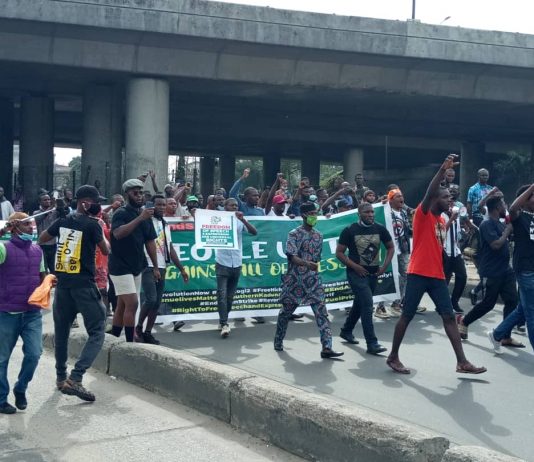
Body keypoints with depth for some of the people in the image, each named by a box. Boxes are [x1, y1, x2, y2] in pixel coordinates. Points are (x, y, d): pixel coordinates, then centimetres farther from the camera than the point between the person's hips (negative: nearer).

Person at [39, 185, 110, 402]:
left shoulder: (63, 221, 8)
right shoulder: (92, 224, -9)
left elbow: (41, 239, 23)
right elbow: (106, 250, 2)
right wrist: (101, 229, 13)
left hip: (63, 282, 7)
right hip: (83, 284, -7)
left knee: (62, 331, 17)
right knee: (96, 332, -4)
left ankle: (61, 377, 26)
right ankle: (75, 378, -16)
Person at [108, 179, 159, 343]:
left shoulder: (146, 215, 10)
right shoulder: (121, 213, -11)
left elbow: (150, 242, 13)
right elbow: (118, 233, -31)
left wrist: (155, 267, 9)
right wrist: (140, 218, -37)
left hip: (136, 267, 7)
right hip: (120, 266, -7)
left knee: (122, 305, 12)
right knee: (132, 304, -13)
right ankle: (130, 343, -7)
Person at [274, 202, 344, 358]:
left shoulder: (318, 236, 10)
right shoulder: (294, 234, -8)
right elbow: (292, 256, -19)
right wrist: (307, 264, -35)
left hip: (313, 280, 4)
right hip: (295, 280, -4)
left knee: (321, 312, -8)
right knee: (286, 311, 10)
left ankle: (327, 348, -13)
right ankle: (278, 341, 32)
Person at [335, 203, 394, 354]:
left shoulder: (380, 229, 0)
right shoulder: (350, 230, -10)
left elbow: (390, 247, 12)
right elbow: (339, 253, -7)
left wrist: (385, 266, 0)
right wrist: (354, 266, -16)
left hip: (373, 273, 5)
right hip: (356, 273, -5)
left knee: (360, 303, 18)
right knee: (367, 305, -15)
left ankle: (346, 331, 40)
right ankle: (372, 343, -12)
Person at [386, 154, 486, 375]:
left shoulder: (442, 221, 17)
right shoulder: (423, 214, -6)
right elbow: (430, 193, -24)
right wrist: (443, 169, -33)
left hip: (437, 276, 7)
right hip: (418, 274, -7)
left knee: (449, 316, 2)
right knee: (407, 316, 0)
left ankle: (462, 362, 3)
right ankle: (393, 357, 14)